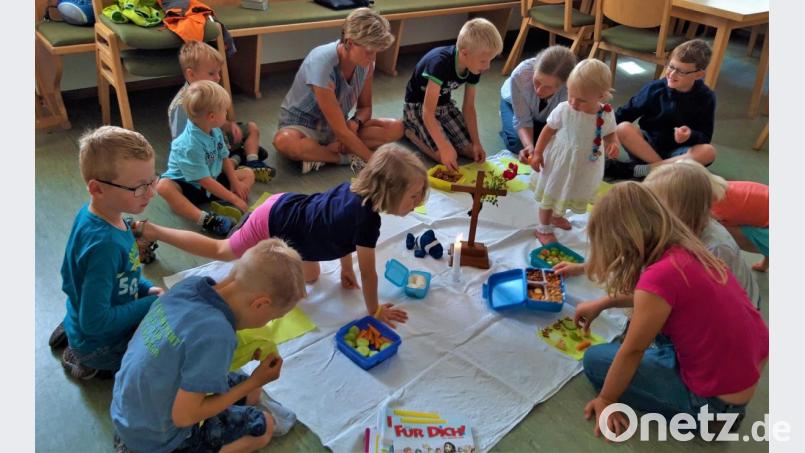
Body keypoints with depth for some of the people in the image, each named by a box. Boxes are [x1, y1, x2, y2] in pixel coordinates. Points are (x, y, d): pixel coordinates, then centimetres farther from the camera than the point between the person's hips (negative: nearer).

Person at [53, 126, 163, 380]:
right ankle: (88, 362, 7)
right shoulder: (104, 244, -36)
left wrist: (145, 288, -4)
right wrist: (151, 303, -23)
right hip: (99, 344, -8)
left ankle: (73, 327, 20)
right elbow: (96, 322, -31)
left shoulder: (95, 213, -10)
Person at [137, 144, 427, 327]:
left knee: (310, 277, 25)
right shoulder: (368, 220, -33)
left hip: (284, 205, 8)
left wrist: (346, 270, 18)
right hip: (273, 226, -8)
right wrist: (374, 310, -6)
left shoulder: (357, 188, -7)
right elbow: (368, 273, -21)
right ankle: (152, 232, 32)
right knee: (221, 251, 18)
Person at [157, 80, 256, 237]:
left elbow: (224, 158, 7)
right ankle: (204, 218, -52)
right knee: (164, 186, -36)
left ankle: (224, 205, -31)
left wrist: (235, 182, -7)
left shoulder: (215, 131, -5)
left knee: (248, 174, -2)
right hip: (189, 186, -8)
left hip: (215, 180, 8)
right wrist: (233, 198, -29)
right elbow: (205, 181, -30)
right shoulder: (189, 146, -30)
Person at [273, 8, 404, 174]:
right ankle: (349, 158, -21)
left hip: (337, 125, 6)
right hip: (302, 125, -6)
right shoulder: (321, 64, -31)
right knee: (284, 141, -41)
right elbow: (340, 131, -30)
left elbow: (365, 107, 2)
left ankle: (318, 153, -20)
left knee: (396, 128, -15)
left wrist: (355, 122, -22)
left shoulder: (366, 61, -12)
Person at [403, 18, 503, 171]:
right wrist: (445, 147, -41)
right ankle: (410, 131, 2)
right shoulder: (440, 63, -35)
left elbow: (468, 107, -2)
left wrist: (476, 143, -10)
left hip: (445, 104, 7)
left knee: (471, 150, -5)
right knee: (446, 156, -22)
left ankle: (434, 130, 17)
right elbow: (428, 112, -36)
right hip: (418, 106, -6)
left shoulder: (473, 68, -12)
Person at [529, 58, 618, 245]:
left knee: (573, 194, 25)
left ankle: (556, 216, 54)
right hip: (559, 162, -3)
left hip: (585, 167, 3)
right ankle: (543, 229, 32)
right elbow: (548, 129, -10)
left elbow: (611, 134, 0)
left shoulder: (607, 115, -17)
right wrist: (537, 153, -8)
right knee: (551, 195, 13)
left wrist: (613, 144, -22)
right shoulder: (563, 110, -23)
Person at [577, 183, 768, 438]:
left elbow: (632, 351, -14)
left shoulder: (659, 277, -27)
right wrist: (600, 305, 27)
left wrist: (606, 399, 1)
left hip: (717, 399, -8)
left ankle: (705, 413, 2)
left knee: (595, 360, 2)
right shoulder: (687, 250, -2)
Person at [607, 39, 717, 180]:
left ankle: (635, 170, -34)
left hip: (679, 152, 0)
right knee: (623, 128, -27)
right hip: (648, 145, 0)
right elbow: (626, 113, -7)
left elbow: (705, 137, -6)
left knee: (708, 151, -32)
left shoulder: (706, 98, -6)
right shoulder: (655, 88, -7)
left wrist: (691, 136, -28)